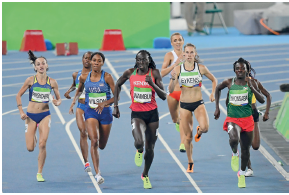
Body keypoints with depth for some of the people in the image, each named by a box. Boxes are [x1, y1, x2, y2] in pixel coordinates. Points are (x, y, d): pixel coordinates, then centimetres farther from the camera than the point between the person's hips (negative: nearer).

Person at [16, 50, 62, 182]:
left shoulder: (52, 82, -1)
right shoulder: (31, 80, -5)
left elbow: (59, 98, 9)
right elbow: (19, 95, 3)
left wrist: (57, 102, -14)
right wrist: (21, 111, -6)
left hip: (45, 115, 0)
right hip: (31, 116, 0)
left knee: (42, 144, -17)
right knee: (30, 148, -2)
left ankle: (39, 173, -3)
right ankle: (33, 139, 38)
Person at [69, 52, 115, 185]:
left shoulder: (107, 77, -8)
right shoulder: (84, 78, 1)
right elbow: (79, 90, 23)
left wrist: (104, 103, -24)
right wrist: (73, 102, 9)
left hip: (105, 112, 0)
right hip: (90, 112, 0)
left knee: (102, 145, 12)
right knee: (94, 141, -21)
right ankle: (97, 174, -24)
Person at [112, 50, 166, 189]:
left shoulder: (155, 73, -5)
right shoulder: (130, 73, -3)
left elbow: (163, 96, -8)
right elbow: (118, 85, 16)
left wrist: (152, 83, -24)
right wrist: (115, 106, 12)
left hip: (152, 114, 1)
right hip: (137, 114, -1)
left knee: (149, 148, 8)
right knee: (139, 143, -26)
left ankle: (145, 175, 33)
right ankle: (139, 152, 13)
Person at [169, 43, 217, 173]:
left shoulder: (201, 68, -4)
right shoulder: (178, 69, -5)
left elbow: (214, 80, 13)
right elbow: (171, 90, -6)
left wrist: (212, 94, 0)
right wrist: (173, 80, -24)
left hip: (198, 103, 0)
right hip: (184, 105, 0)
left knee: (204, 127, -26)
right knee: (188, 137, 3)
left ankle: (199, 131, 13)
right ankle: (190, 162, 23)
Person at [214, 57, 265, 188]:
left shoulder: (251, 83, -2)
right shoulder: (229, 83, -2)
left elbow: (262, 100, -8)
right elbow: (218, 89, 19)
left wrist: (252, 88, -21)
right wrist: (217, 108, 14)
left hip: (247, 119, 2)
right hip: (232, 119, -2)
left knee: (245, 149, 11)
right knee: (234, 139, -33)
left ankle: (242, 174, 35)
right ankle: (234, 154, 2)